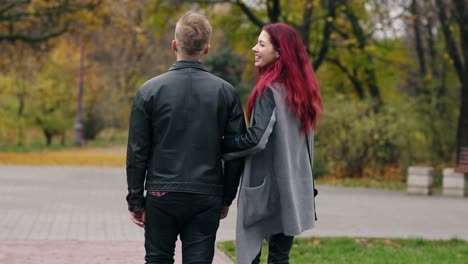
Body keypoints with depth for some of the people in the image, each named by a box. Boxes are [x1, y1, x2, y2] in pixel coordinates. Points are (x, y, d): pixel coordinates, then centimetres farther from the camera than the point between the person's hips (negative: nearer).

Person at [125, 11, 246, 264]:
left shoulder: (150, 90, -4)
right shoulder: (225, 92, 0)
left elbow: (137, 152, -3)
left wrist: (136, 200, 6)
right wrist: (226, 198, 13)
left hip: (161, 196, -1)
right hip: (207, 198, 1)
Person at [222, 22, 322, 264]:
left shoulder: (269, 89, -13)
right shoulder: (300, 87, 11)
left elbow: (256, 139, -21)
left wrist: (221, 147, -7)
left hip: (265, 188, -8)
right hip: (292, 189, 8)